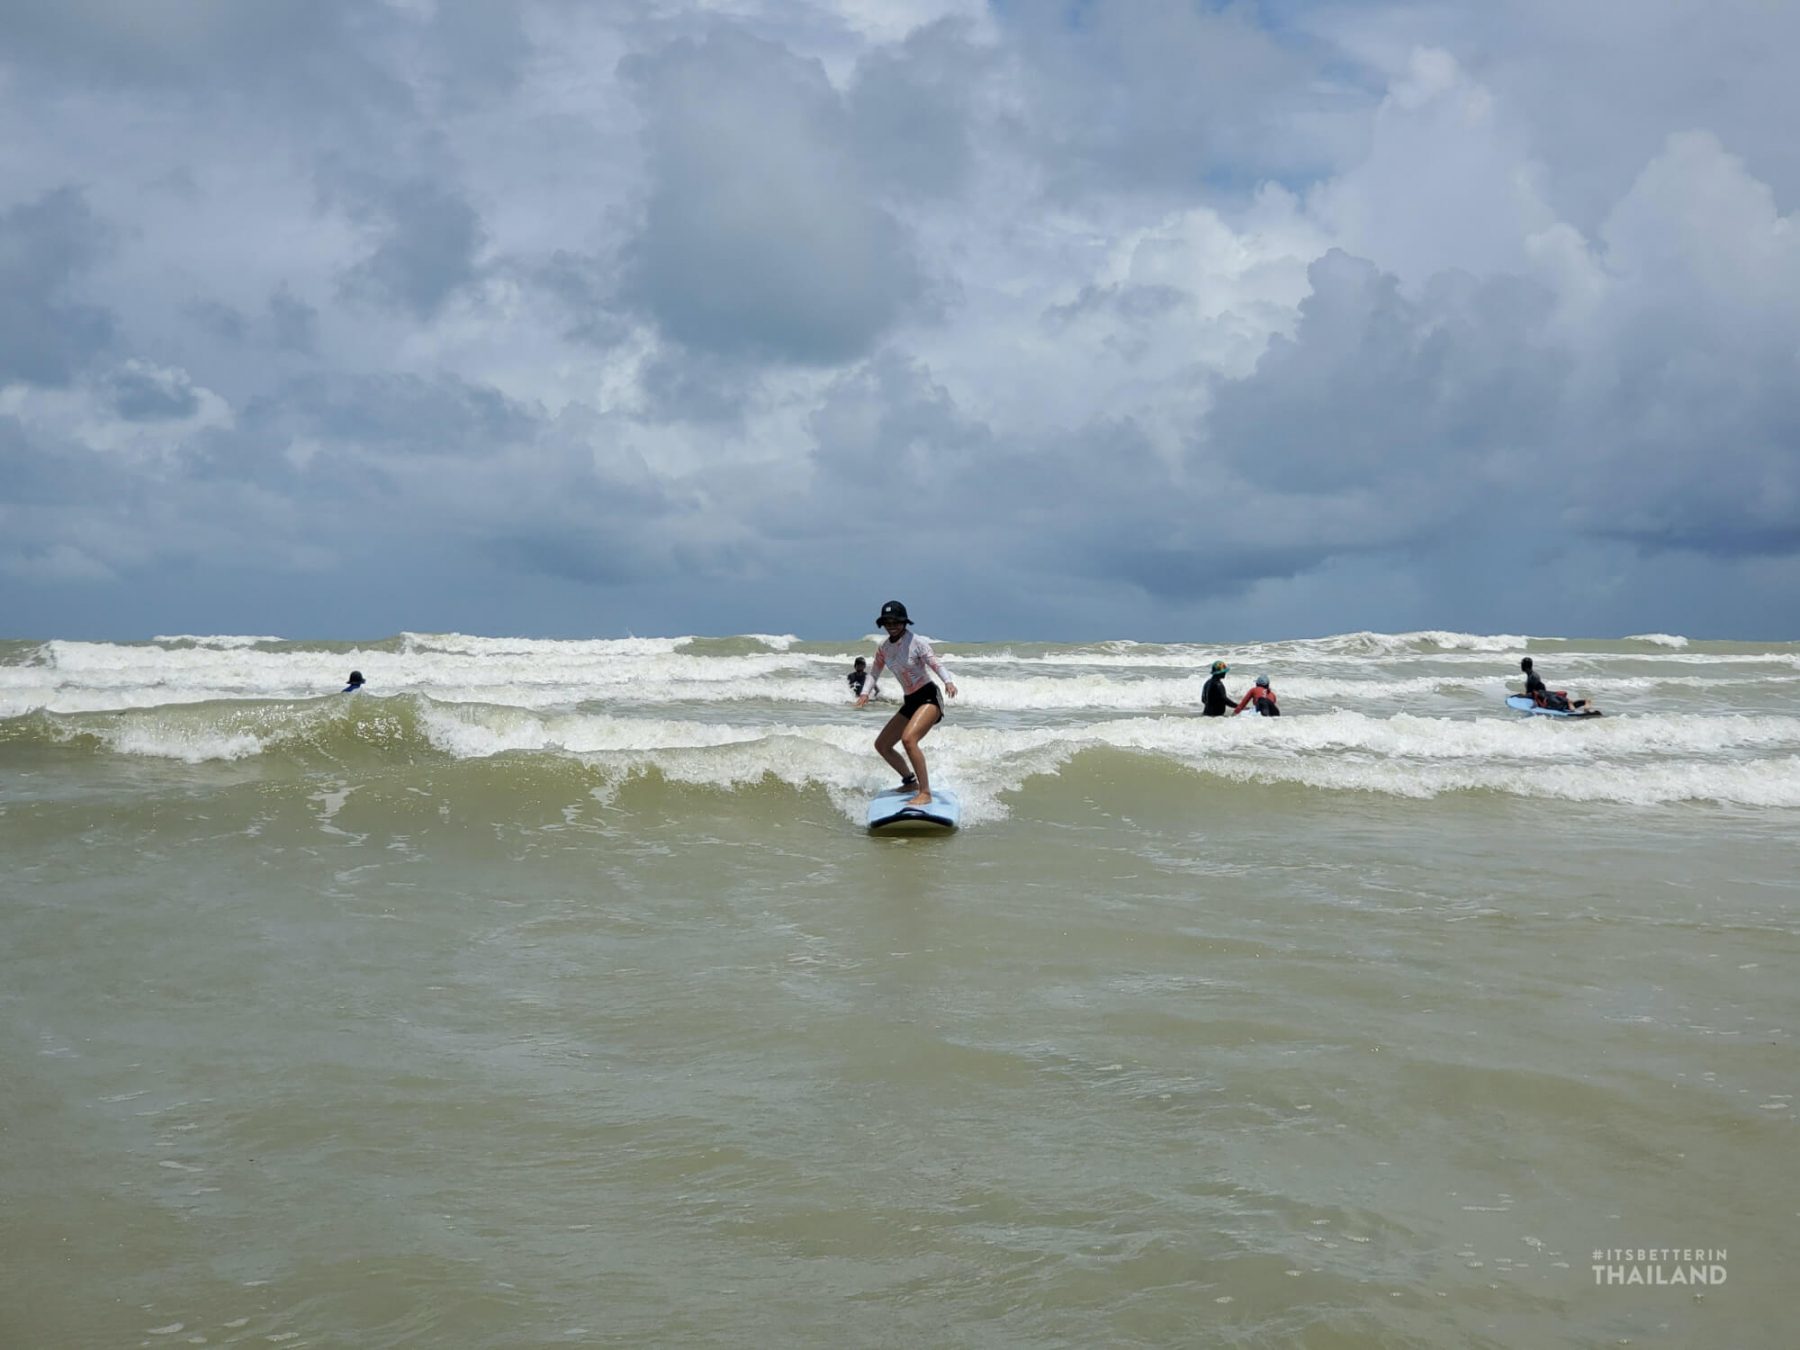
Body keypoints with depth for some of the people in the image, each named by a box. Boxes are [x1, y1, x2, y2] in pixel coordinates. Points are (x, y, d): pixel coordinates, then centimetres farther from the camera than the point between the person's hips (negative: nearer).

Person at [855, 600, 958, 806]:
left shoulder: (916, 642, -12)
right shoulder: (883, 649, 6)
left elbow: (936, 665, -19)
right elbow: (874, 673, 12)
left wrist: (948, 681, -38)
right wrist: (865, 693, -7)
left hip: (929, 698, -8)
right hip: (910, 702, 8)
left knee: (908, 738, -31)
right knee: (881, 745, 11)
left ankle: (925, 793, -28)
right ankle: (910, 780, 30)